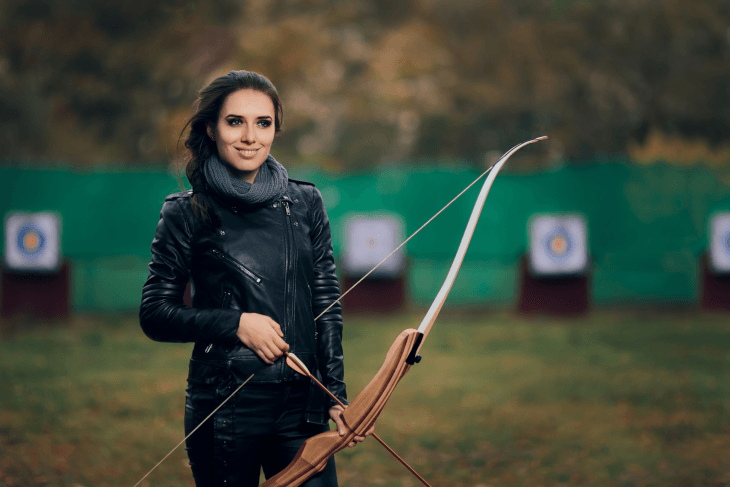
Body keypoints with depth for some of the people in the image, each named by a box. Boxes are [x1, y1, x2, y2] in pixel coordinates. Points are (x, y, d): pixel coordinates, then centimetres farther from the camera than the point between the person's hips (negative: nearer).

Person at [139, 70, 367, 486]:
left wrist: (337, 395, 1)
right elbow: (155, 314, 0)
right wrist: (236, 323, -11)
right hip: (224, 409, -2)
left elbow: (327, 303, 9)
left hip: (301, 403, 2)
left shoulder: (304, 203, 7)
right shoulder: (187, 214, -1)